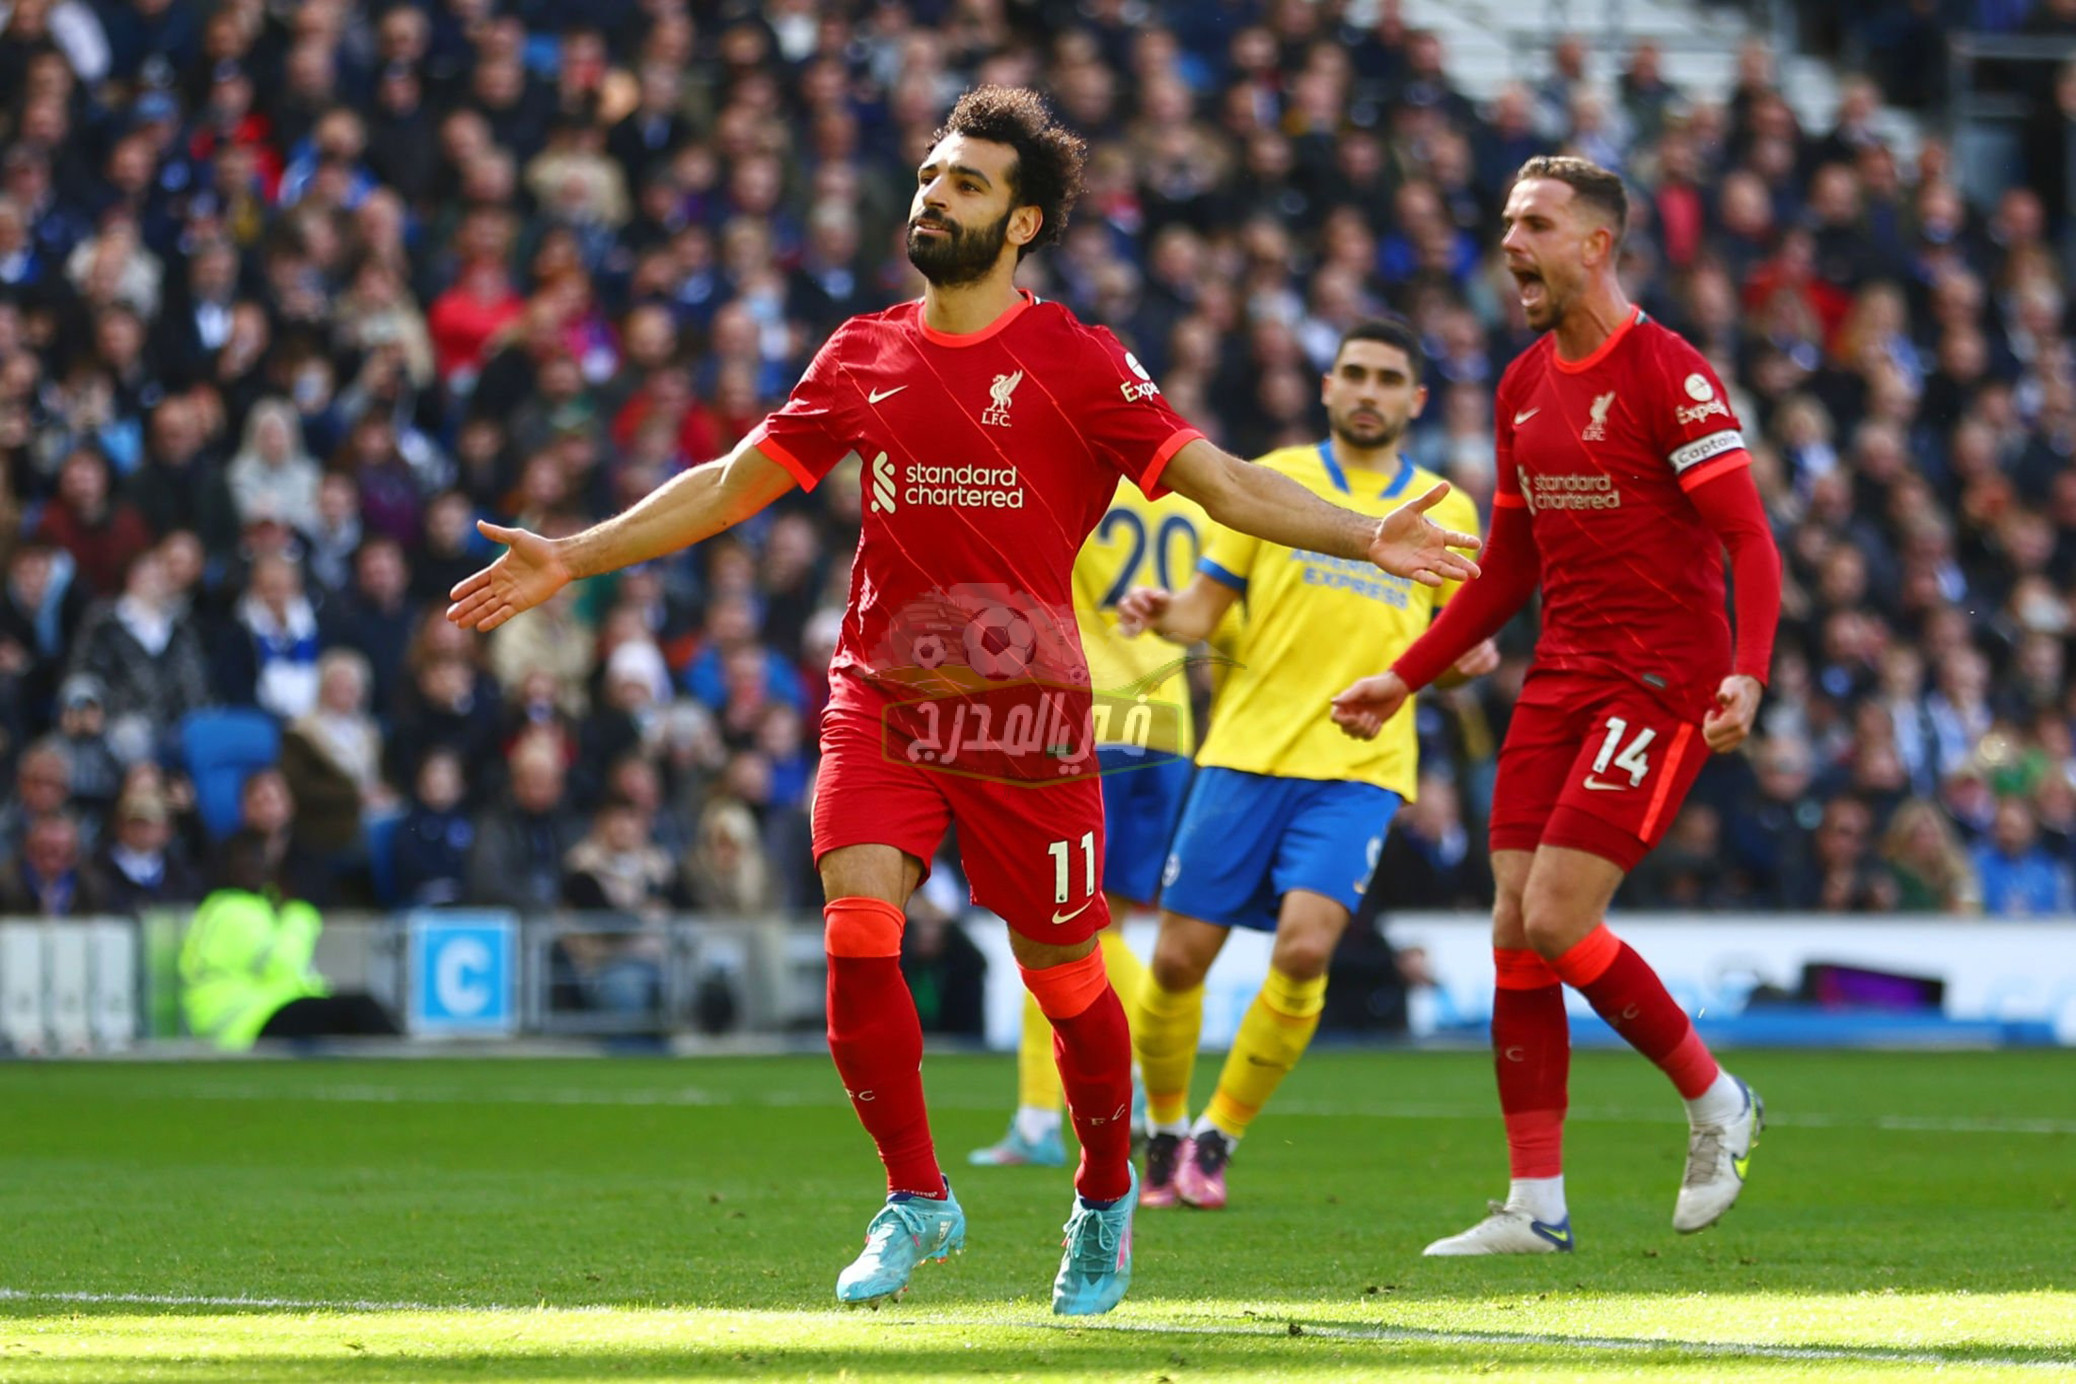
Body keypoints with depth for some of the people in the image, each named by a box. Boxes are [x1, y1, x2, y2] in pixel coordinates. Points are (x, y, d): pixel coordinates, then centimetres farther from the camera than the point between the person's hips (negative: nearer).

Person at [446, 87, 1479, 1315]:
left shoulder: (1076, 363, -3)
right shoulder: (864, 356, 8)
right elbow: (732, 484, 15)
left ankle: (1107, 1197, 29)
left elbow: (1216, 479, -9)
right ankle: (916, 1201, -2)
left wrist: (1367, 538, -23)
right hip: (880, 696, 3)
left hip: (1026, 708, -3)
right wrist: (571, 559, 12)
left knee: (1065, 978, 3)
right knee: (857, 934, -16)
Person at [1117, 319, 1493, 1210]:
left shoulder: (1447, 513, 11)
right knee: (1180, 959, -3)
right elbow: (1203, 611, 6)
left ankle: (1218, 1138, -3)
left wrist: (1469, 658, -5)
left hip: (1359, 768, 0)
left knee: (1305, 946, -20)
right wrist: (1160, 613, -16)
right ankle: (1164, 1130, 22)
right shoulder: (1272, 481, 7)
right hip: (1246, 754, 0)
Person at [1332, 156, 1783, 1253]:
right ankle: (1535, 1204, 5)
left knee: (1556, 918, -14)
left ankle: (1714, 1101, 8)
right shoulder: (1523, 387, 13)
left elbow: (1749, 538, -15)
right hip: (1562, 672, 8)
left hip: (1660, 682, -8)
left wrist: (1747, 675, -29)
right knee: (1514, 927, 1)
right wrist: (1405, 679, 20)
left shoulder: (1667, 373, -11)